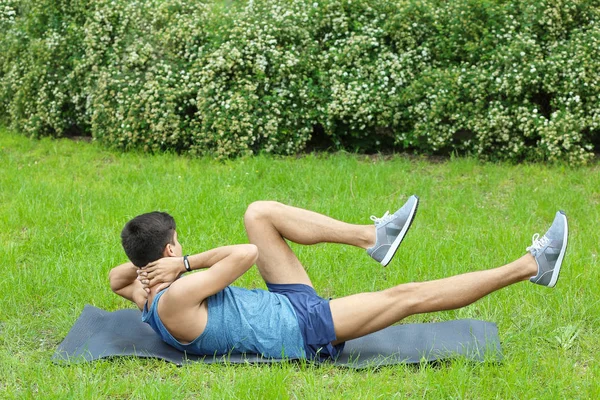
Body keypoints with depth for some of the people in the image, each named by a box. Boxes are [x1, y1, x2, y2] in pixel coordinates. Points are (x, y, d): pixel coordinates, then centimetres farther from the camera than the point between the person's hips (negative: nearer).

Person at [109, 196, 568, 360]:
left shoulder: (151, 301, -1)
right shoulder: (173, 301, -28)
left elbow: (116, 277, 21)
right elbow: (246, 254, -27)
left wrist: (143, 265, -1)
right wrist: (184, 265, -14)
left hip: (284, 304, 10)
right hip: (302, 327, -10)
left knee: (258, 212, 4)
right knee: (409, 296, -12)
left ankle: (371, 236, 2)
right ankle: (528, 266, -4)